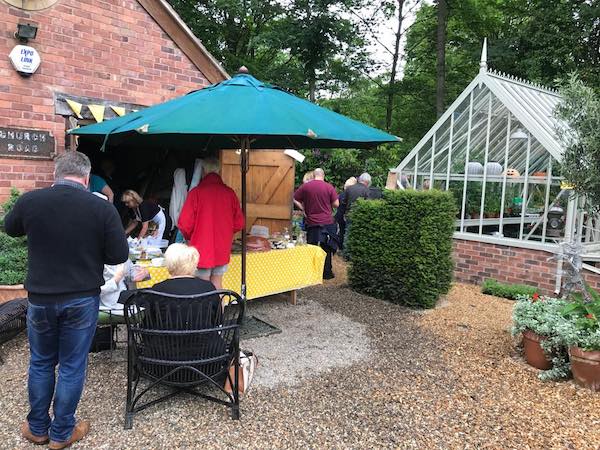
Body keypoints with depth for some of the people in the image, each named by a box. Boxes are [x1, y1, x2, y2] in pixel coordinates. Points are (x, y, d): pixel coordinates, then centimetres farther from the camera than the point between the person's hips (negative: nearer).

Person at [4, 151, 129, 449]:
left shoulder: (29, 201, -8)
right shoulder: (102, 208, -16)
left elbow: (10, 228, 13)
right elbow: (119, 255, -10)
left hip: (40, 298, 2)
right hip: (82, 299, -2)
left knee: (40, 363, 21)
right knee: (72, 367, 12)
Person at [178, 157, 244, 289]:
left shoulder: (196, 192, -13)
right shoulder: (230, 193, -4)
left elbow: (184, 224, -14)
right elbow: (239, 223, 0)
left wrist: (189, 237, 7)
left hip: (202, 250, -3)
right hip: (222, 250, 3)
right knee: (217, 285, 16)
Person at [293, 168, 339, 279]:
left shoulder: (305, 186, -2)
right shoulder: (329, 187, -6)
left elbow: (295, 199, 1)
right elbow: (336, 204, -3)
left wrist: (304, 209, 6)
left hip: (311, 223, 1)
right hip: (327, 222, -1)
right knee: (327, 248, 10)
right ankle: (327, 273, 15)